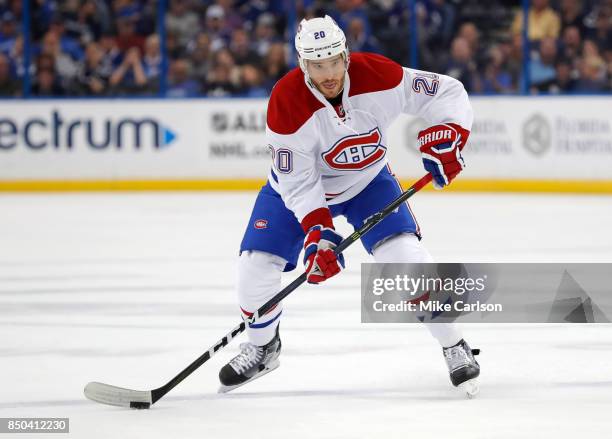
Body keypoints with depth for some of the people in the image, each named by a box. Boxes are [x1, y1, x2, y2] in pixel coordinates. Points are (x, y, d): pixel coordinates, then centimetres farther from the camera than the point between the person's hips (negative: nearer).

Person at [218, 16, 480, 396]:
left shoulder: (377, 76, -29)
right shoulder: (286, 104, -32)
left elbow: (447, 91, -17)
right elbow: (298, 182, -26)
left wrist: (444, 136, -34)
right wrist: (318, 233, -37)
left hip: (367, 181, 0)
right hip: (299, 184, 0)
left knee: (406, 256, -19)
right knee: (257, 264, -9)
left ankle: (454, 347, -3)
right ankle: (262, 348, 21)